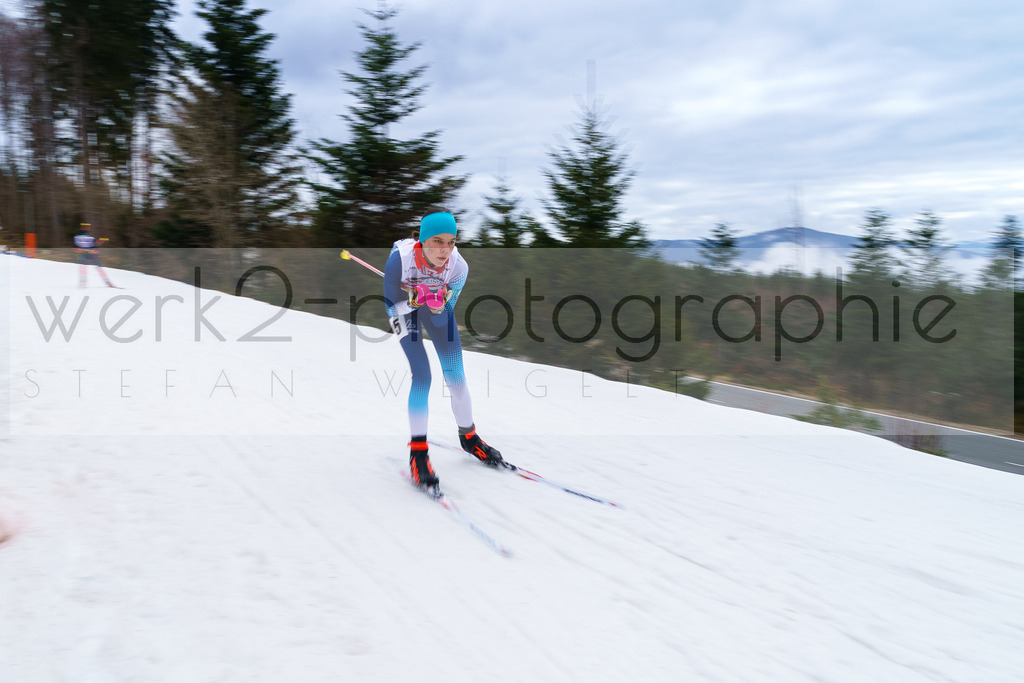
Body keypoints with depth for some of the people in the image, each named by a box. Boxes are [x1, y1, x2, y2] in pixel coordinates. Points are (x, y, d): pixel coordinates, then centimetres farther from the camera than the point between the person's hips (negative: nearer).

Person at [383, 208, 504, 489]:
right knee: (422, 375, -17)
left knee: (456, 375, 0)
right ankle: (417, 452, -6)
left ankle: (468, 436, 23)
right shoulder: (400, 258, -36)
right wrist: (416, 297, -38)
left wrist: (439, 302, -38)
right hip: (402, 304, -3)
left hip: (436, 306, 3)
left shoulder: (458, 266, -29)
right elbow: (389, 304, -23)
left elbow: (444, 315, -17)